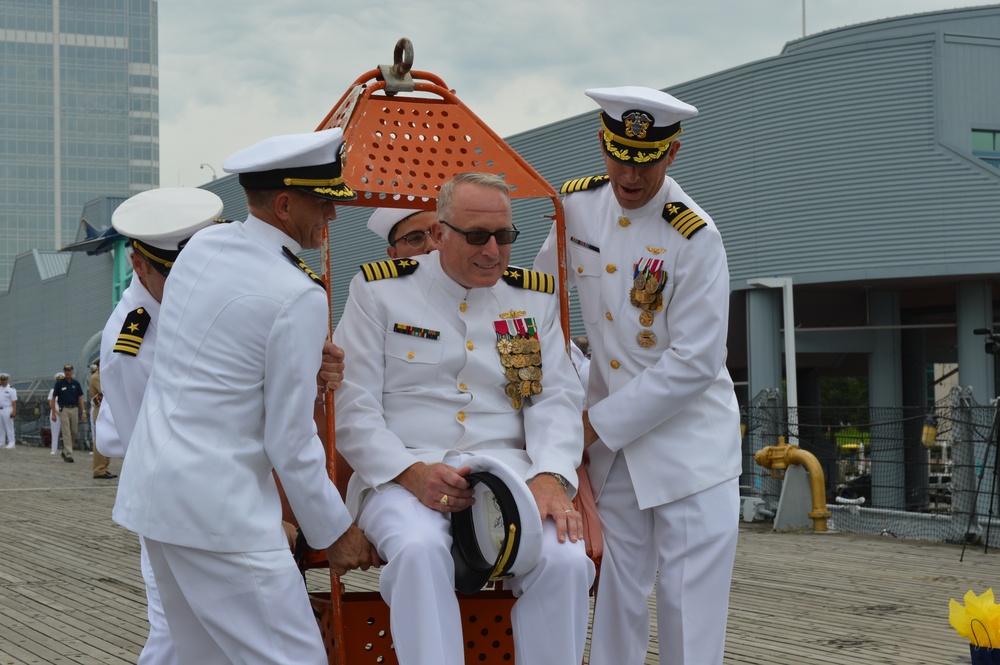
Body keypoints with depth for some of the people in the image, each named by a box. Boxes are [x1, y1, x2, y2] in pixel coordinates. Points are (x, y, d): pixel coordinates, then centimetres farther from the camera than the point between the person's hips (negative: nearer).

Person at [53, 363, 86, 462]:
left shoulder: (76, 383, 6)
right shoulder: (59, 383, -1)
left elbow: (80, 398, 5)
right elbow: (54, 398, 3)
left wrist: (83, 411, -3)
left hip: (74, 409, 3)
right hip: (64, 410, -3)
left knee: (74, 433, 8)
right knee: (66, 433, -8)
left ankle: (65, 451, 27)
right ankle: (68, 455, -9)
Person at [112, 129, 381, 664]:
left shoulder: (201, 245, 6)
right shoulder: (300, 298, -16)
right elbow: (291, 441, -13)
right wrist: (335, 532, -1)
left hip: (149, 491, 9)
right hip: (218, 510, -9)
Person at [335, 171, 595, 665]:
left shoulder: (535, 298, 15)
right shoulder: (379, 290, 5)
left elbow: (557, 398, 8)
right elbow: (350, 406, -1)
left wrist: (551, 476, -13)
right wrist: (410, 472, -17)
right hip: (403, 473, -2)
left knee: (565, 559, -26)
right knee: (419, 548, -36)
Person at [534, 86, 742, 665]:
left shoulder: (696, 239, -18)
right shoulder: (576, 205, -1)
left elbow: (694, 363, -18)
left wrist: (595, 423, -15)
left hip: (691, 440, -5)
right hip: (613, 443, 5)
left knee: (690, 606, -4)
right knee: (617, 598, 11)